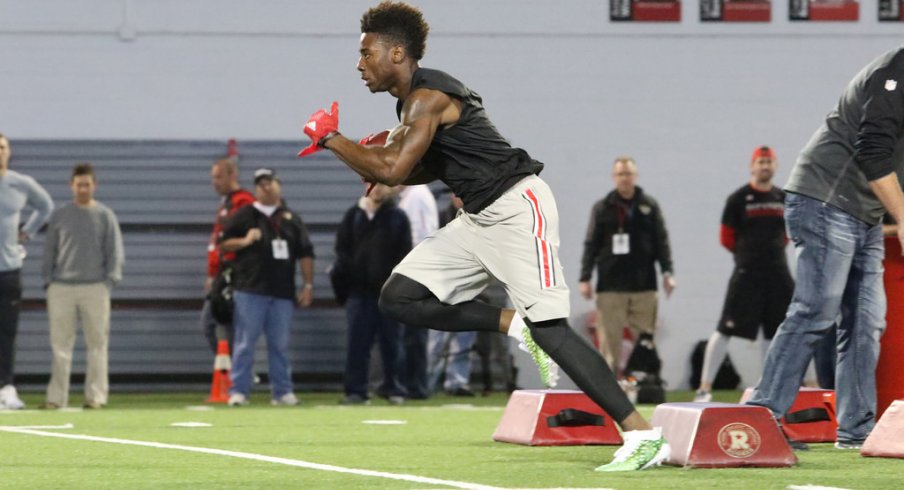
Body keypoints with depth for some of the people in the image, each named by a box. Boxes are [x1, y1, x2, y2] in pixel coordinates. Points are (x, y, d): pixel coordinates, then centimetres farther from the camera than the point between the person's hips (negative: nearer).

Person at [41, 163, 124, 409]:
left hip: (95, 287, -1)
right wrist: (48, 281, 2)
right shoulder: (59, 216, 10)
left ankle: (96, 395, 1)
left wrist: (109, 281, -5)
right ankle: (56, 396, 0)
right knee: (60, 344, -1)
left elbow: (115, 253, 5)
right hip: (61, 287, 1)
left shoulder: (105, 216, 7)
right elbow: (49, 251, 11)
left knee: (97, 343, -2)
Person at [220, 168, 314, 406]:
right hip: (250, 290, -3)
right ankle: (238, 391, -3)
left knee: (280, 344, 7)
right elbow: (223, 243, 3)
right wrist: (245, 241, -14)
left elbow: (305, 253, 13)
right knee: (245, 342, -5)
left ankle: (282, 391, 12)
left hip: (282, 293, 3)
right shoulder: (245, 215, 5)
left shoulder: (292, 219, 13)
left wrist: (308, 285, 6)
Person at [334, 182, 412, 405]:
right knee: (358, 343, -1)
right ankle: (355, 391, 2)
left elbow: (405, 254, 1)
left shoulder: (398, 217, 5)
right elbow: (342, 250, 8)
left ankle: (394, 389, 10)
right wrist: (345, 280, -5)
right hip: (359, 291, 1)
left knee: (391, 342, 3)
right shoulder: (353, 215, 9)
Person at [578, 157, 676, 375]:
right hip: (610, 285, -1)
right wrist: (585, 278, -1)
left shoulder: (650, 206, 7)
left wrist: (667, 272, -2)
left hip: (643, 284, 1)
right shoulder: (602, 208, 6)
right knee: (610, 338, -4)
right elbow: (591, 245, 5)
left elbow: (661, 242, 7)